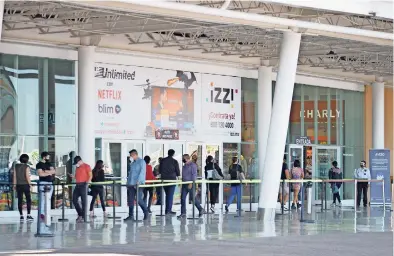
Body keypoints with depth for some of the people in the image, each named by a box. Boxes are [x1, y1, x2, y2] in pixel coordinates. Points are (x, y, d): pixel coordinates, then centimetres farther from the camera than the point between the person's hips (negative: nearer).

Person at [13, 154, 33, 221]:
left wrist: (14, 185, 10)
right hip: (25, 185, -4)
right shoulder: (27, 167, -8)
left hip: (18, 185, 4)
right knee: (28, 200, 2)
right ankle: (28, 215, -5)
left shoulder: (16, 166, 4)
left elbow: (14, 176, 5)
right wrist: (30, 184, -4)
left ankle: (21, 216, 5)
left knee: (20, 200, 6)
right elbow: (27, 176, -13)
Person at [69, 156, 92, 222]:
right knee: (74, 200, 4)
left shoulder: (86, 166, -2)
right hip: (77, 185, 8)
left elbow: (90, 175, -8)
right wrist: (73, 176, 5)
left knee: (83, 201, -5)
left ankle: (83, 217, -4)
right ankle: (80, 214, 17)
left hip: (83, 185, -8)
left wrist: (88, 180, -25)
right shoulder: (77, 168, 19)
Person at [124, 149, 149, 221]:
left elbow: (142, 172, -13)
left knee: (139, 199, -10)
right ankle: (131, 216, 4)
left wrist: (139, 181, -23)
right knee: (130, 200, 1)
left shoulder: (141, 162, -2)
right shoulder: (132, 164, 20)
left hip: (138, 184, -7)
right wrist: (128, 183, 13)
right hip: (131, 184, 7)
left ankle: (146, 213, 11)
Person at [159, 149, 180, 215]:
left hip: (164, 179, 4)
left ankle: (167, 210, 16)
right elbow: (177, 171, -1)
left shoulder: (163, 160, 4)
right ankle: (169, 210, -8)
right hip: (172, 179, -4)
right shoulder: (174, 161, -7)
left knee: (167, 195, 14)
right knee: (170, 195, -3)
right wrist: (178, 175, 21)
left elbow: (160, 170, 11)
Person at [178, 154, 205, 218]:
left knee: (193, 198, -2)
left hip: (190, 184, -8)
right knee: (182, 198, 0)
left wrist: (191, 183, -21)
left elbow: (194, 174, -15)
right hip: (184, 184, 8)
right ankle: (183, 213, 0)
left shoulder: (192, 165, -9)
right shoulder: (185, 166, 16)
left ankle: (201, 210, 15)